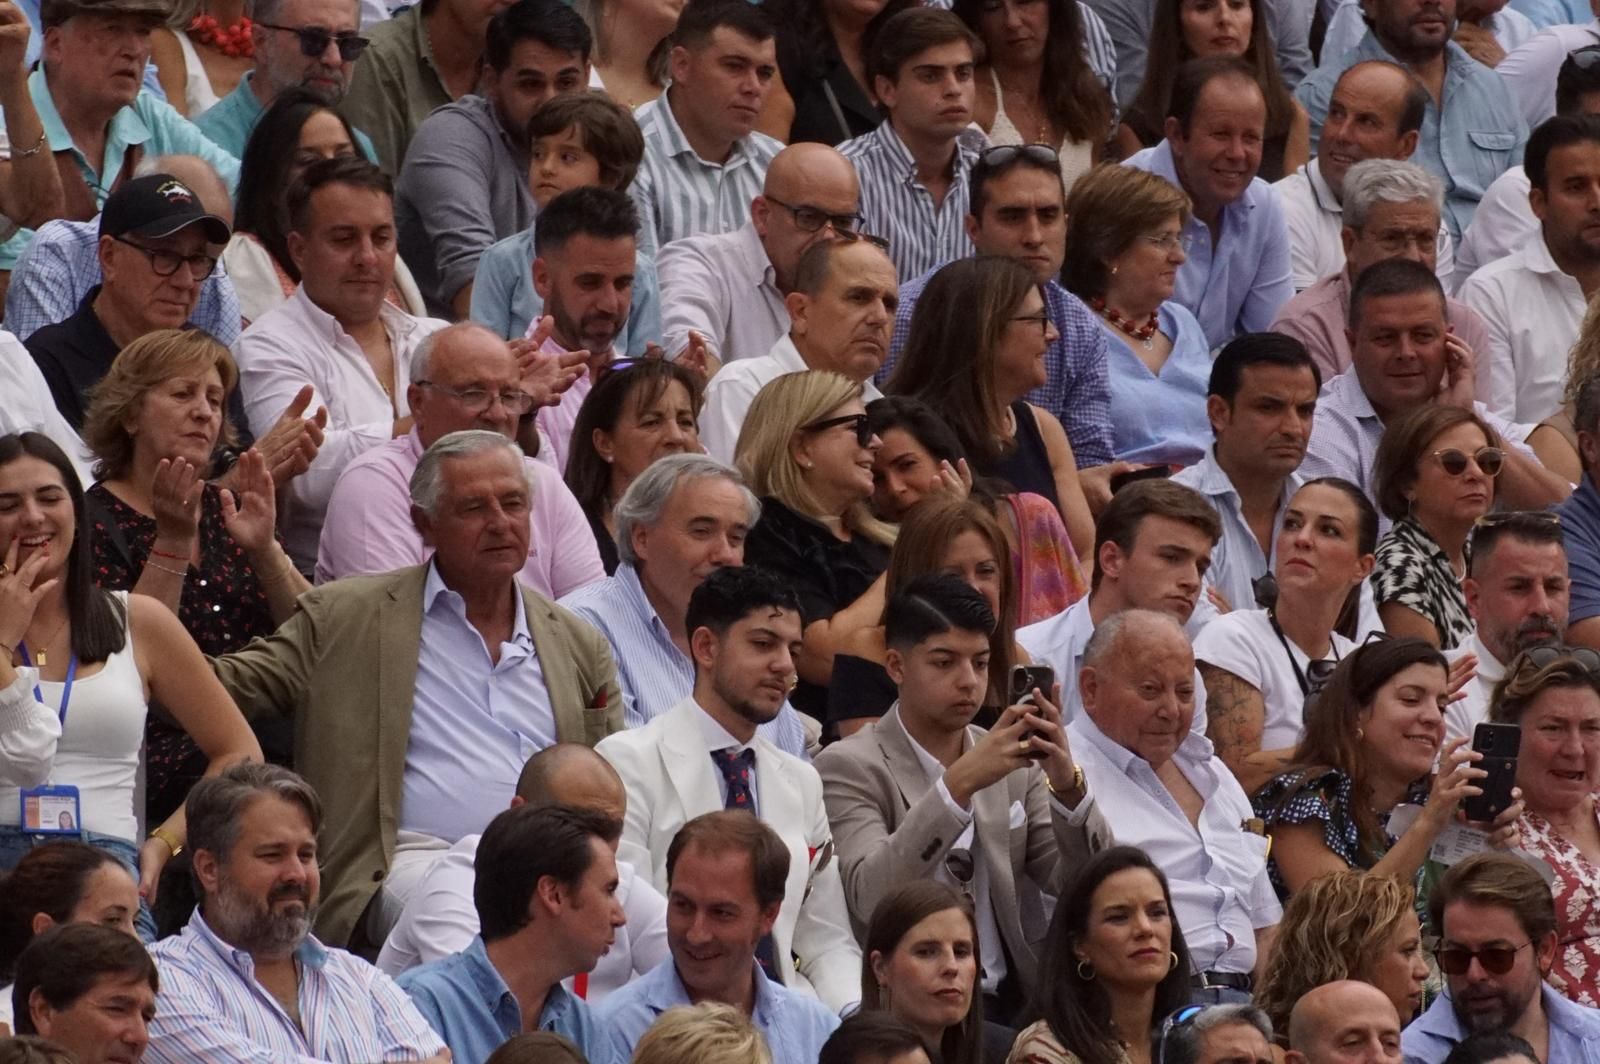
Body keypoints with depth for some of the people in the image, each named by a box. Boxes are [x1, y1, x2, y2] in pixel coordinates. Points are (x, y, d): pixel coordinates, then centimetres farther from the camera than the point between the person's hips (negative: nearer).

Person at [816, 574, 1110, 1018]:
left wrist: (1068, 785, -12)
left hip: (1012, 1004, 5)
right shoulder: (849, 768, -2)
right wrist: (959, 784, -27)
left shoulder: (1016, 764, 14)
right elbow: (870, 897, -18)